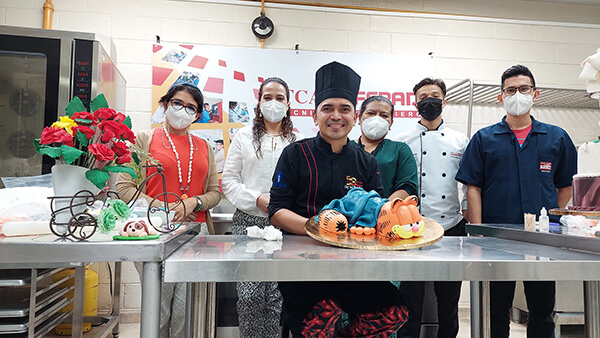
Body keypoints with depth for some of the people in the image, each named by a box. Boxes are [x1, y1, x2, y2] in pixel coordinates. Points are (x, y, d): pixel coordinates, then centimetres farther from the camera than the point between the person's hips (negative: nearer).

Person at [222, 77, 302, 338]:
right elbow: (229, 181, 5)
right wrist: (258, 199, -8)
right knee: (249, 296, -4)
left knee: (277, 296, 2)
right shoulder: (244, 137, 10)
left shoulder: (298, 142, 10)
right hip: (249, 221, 0)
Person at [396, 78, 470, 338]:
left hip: (451, 227, 2)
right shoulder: (402, 142, 4)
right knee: (410, 299, 3)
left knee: (449, 298, 12)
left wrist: (467, 212, 2)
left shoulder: (460, 141, 10)